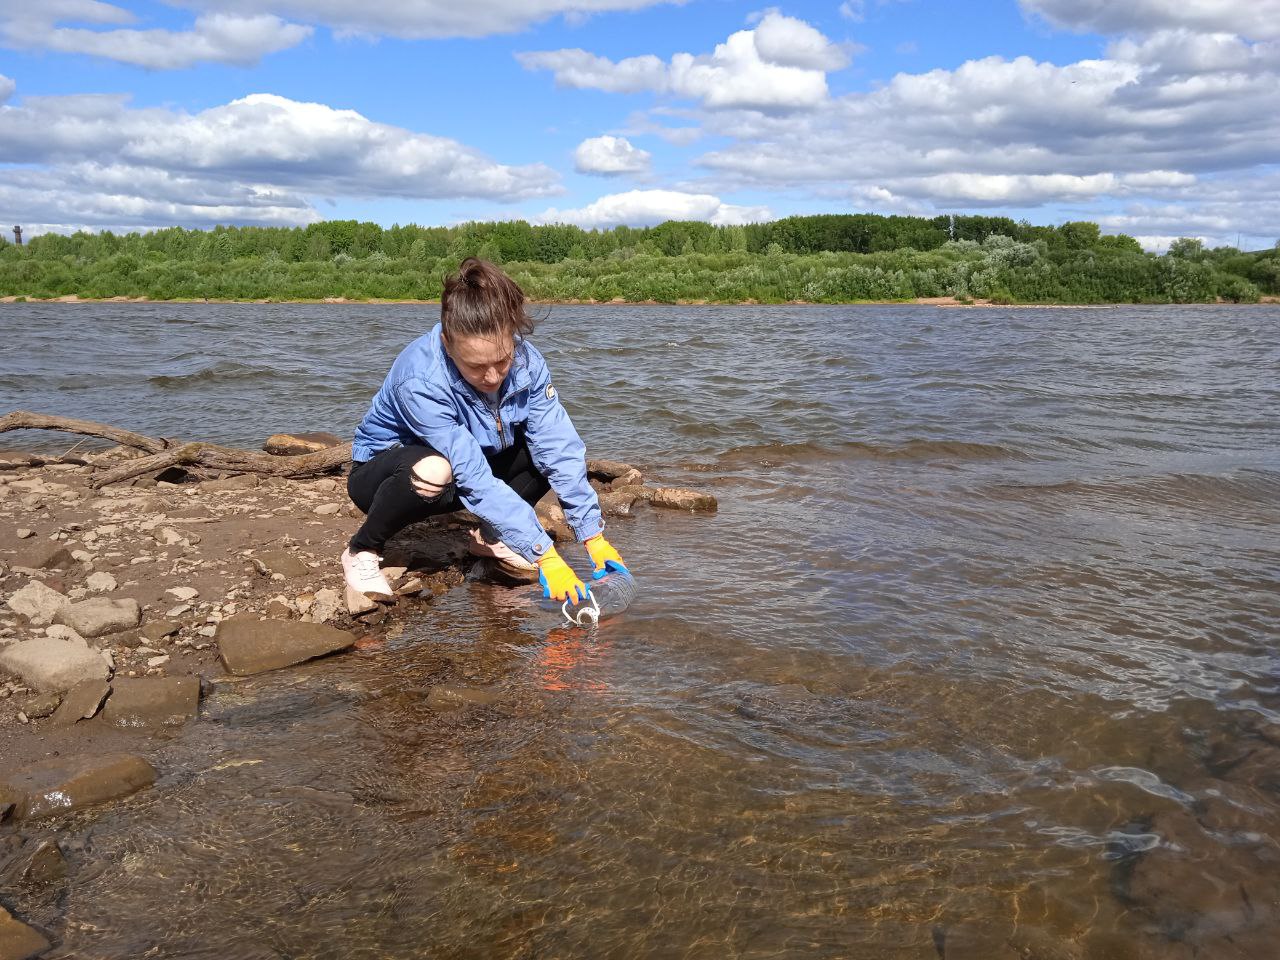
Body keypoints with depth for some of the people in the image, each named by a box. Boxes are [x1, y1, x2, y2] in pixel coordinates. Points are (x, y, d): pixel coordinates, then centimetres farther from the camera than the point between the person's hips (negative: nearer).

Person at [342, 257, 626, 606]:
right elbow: (476, 481, -39)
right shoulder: (420, 382, -36)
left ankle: (490, 536, 5)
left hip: (471, 462, 5)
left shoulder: (525, 362, -22)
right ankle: (362, 551, -11)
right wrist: (544, 556, -39)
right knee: (432, 471, -40)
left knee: (556, 446, -17)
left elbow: (560, 449, -22)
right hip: (385, 470, -5)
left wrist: (595, 538, -27)